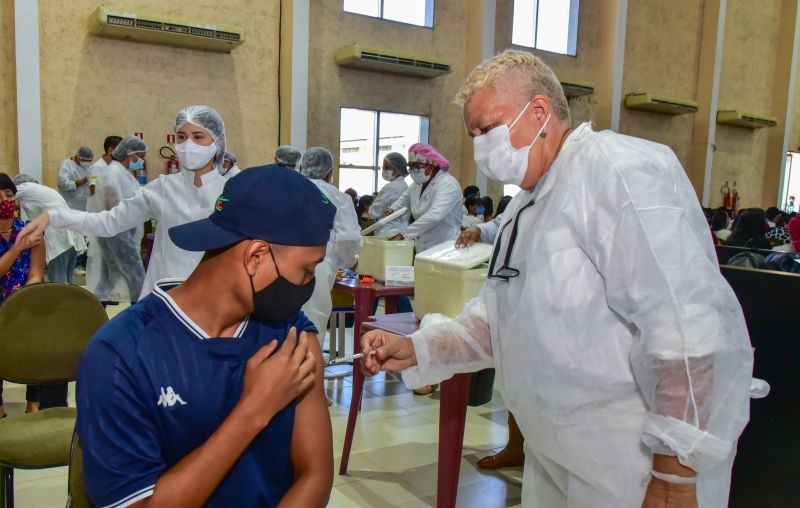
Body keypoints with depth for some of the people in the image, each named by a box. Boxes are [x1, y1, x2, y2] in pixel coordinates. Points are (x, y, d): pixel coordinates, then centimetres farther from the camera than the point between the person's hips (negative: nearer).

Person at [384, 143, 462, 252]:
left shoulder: (448, 184, -17)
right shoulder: (418, 184, 10)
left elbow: (434, 216, -30)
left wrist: (403, 235, -35)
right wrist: (392, 210, 2)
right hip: (422, 249, 7)